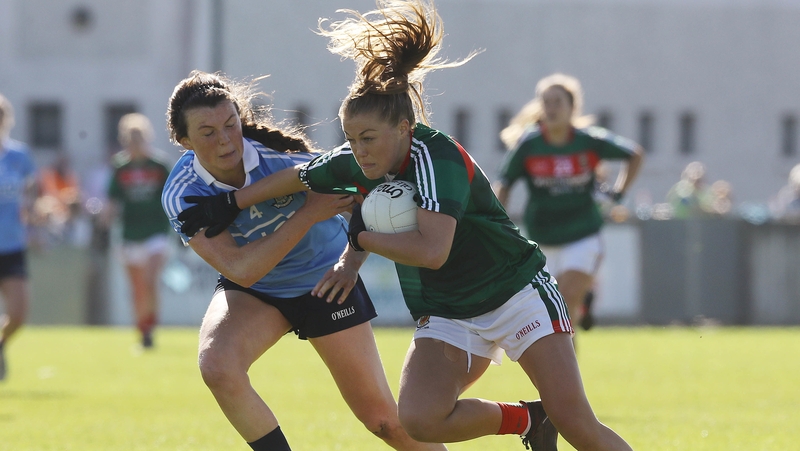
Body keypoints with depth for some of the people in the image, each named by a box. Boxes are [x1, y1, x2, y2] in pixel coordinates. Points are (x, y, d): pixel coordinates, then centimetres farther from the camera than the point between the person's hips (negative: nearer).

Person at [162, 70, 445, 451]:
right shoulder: (181, 195, -23)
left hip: (324, 280, -1)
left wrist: (351, 260, -27)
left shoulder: (283, 157, -26)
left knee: (382, 419, -2)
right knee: (217, 365, -31)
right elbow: (240, 269, -32)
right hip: (251, 290, 1)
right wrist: (308, 214, -39)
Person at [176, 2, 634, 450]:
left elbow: (431, 251, -38)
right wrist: (229, 202, 15)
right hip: (446, 313, 6)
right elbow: (297, 175, 16)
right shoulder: (355, 162, -6)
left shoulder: (435, 156, -26)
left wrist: (363, 237, -24)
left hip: (517, 294, -6)